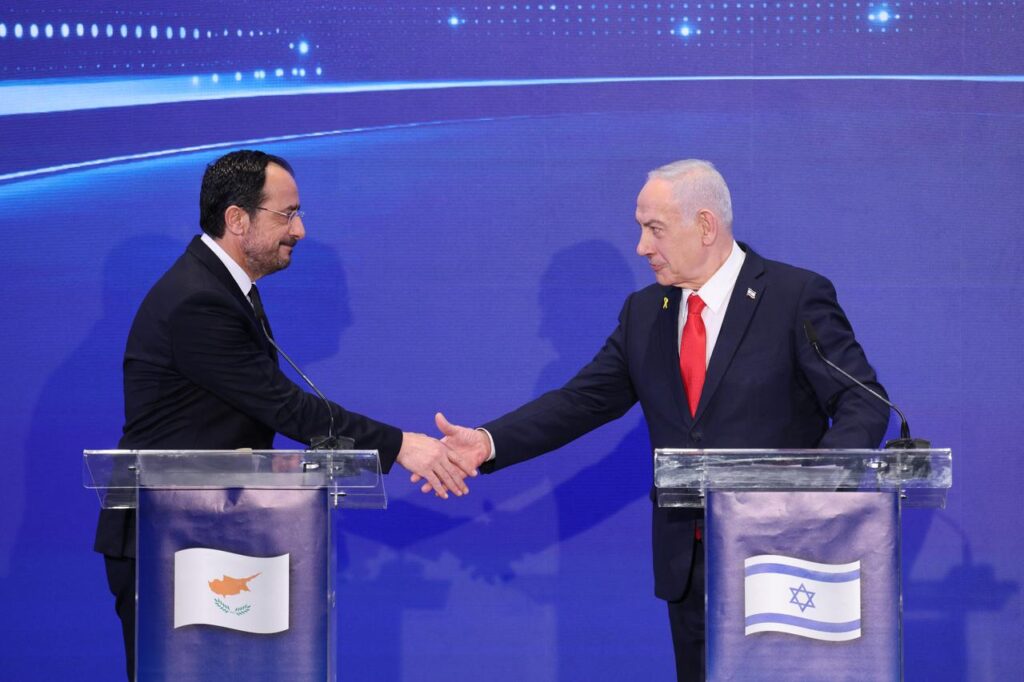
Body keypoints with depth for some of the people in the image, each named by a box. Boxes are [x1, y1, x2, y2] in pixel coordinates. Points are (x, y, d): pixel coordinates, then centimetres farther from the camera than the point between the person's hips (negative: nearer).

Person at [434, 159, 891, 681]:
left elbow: (863, 403, -11)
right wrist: (489, 443, -5)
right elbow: (582, 401, 9)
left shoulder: (797, 297, -7)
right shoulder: (644, 313, 11)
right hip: (687, 563, 5)